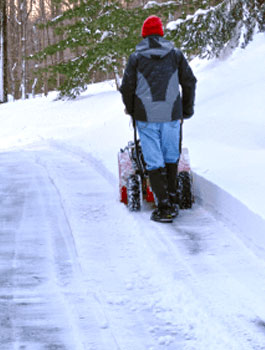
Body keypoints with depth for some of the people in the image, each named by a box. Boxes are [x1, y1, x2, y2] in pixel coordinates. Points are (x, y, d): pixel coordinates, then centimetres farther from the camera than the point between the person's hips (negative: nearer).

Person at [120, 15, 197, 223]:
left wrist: (132, 112, 17)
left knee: (154, 162, 0)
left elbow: (126, 88, 1)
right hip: (171, 115, 2)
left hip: (146, 118, -2)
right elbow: (189, 83, 6)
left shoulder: (136, 58, 2)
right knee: (171, 157, 17)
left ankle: (165, 208, -6)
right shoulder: (176, 55, 7)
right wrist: (186, 111, 17)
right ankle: (172, 200, 20)